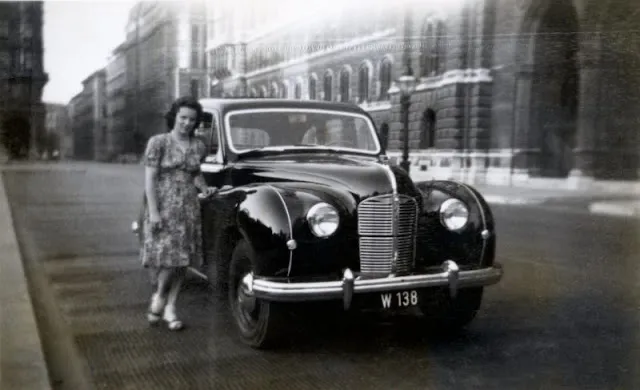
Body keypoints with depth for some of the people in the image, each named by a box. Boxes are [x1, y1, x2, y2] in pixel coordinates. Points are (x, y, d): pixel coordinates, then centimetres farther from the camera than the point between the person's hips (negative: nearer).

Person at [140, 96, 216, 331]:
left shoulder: (198, 146, 8)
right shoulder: (158, 142, -4)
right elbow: (150, 178, -8)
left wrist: (204, 188, 1)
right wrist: (153, 211, -15)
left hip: (189, 208, 4)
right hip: (163, 207, -4)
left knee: (182, 259, 3)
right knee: (165, 256, -8)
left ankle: (170, 308, 14)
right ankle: (159, 295, 20)